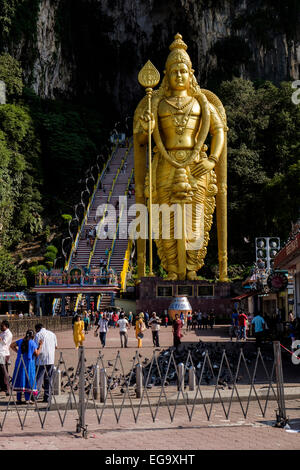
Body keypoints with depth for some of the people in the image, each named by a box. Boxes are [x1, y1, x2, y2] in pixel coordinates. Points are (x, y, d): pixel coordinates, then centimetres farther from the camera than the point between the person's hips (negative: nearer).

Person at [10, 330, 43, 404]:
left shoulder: (20, 341, 5)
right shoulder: (33, 343, -8)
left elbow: (12, 345, 16)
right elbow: (37, 354, -3)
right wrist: (40, 345, 3)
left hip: (20, 363, 4)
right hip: (29, 363, -4)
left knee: (19, 379, 8)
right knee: (28, 379, 3)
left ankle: (18, 399, 10)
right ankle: (28, 399, 1)